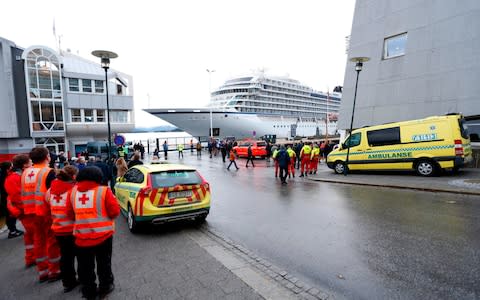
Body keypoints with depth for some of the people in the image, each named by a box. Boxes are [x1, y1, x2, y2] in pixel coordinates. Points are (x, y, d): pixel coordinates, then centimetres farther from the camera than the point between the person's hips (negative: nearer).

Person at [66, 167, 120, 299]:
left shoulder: (73, 191, 3)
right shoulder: (104, 190, -10)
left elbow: (69, 213, 10)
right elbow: (115, 211, -10)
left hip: (81, 236, 3)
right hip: (103, 234, -3)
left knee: (85, 266, 19)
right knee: (104, 263, 17)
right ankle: (105, 287, 30)